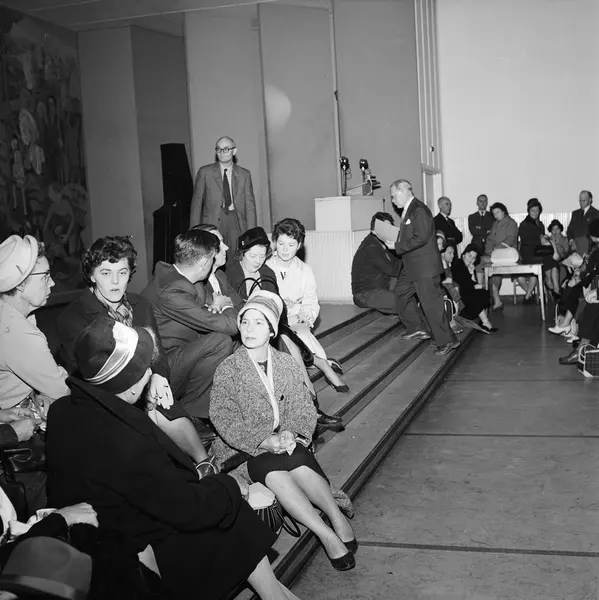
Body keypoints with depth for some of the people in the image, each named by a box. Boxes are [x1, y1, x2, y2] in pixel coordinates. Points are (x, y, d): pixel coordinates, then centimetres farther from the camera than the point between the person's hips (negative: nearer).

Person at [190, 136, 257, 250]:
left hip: (237, 222, 1)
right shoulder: (205, 172, 7)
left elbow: (250, 205, 7)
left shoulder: (244, 174, 11)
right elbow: (196, 203, 6)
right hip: (212, 222, -1)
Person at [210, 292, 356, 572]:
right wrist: (262, 441, -22)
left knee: (300, 465, -33)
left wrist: (292, 433, -16)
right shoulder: (227, 370, -1)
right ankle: (327, 535, -36)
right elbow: (223, 417, -11)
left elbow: (303, 407, 6)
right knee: (275, 472, -34)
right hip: (244, 449, -3)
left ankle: (336, 516, -29)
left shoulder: (286, 364, 9)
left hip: (285, 442, 3)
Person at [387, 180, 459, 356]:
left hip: (424, 267, -11)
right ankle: (416, 328, 30)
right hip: (411, 266, 11)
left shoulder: (419, 210, -19)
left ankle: (446, 340, 4)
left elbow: (420, 238, -26)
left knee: (431, 303, -5)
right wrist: (395, 243, 3)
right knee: (402, 292, 20)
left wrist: (397, 246, -19)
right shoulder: (408, 210, 12)